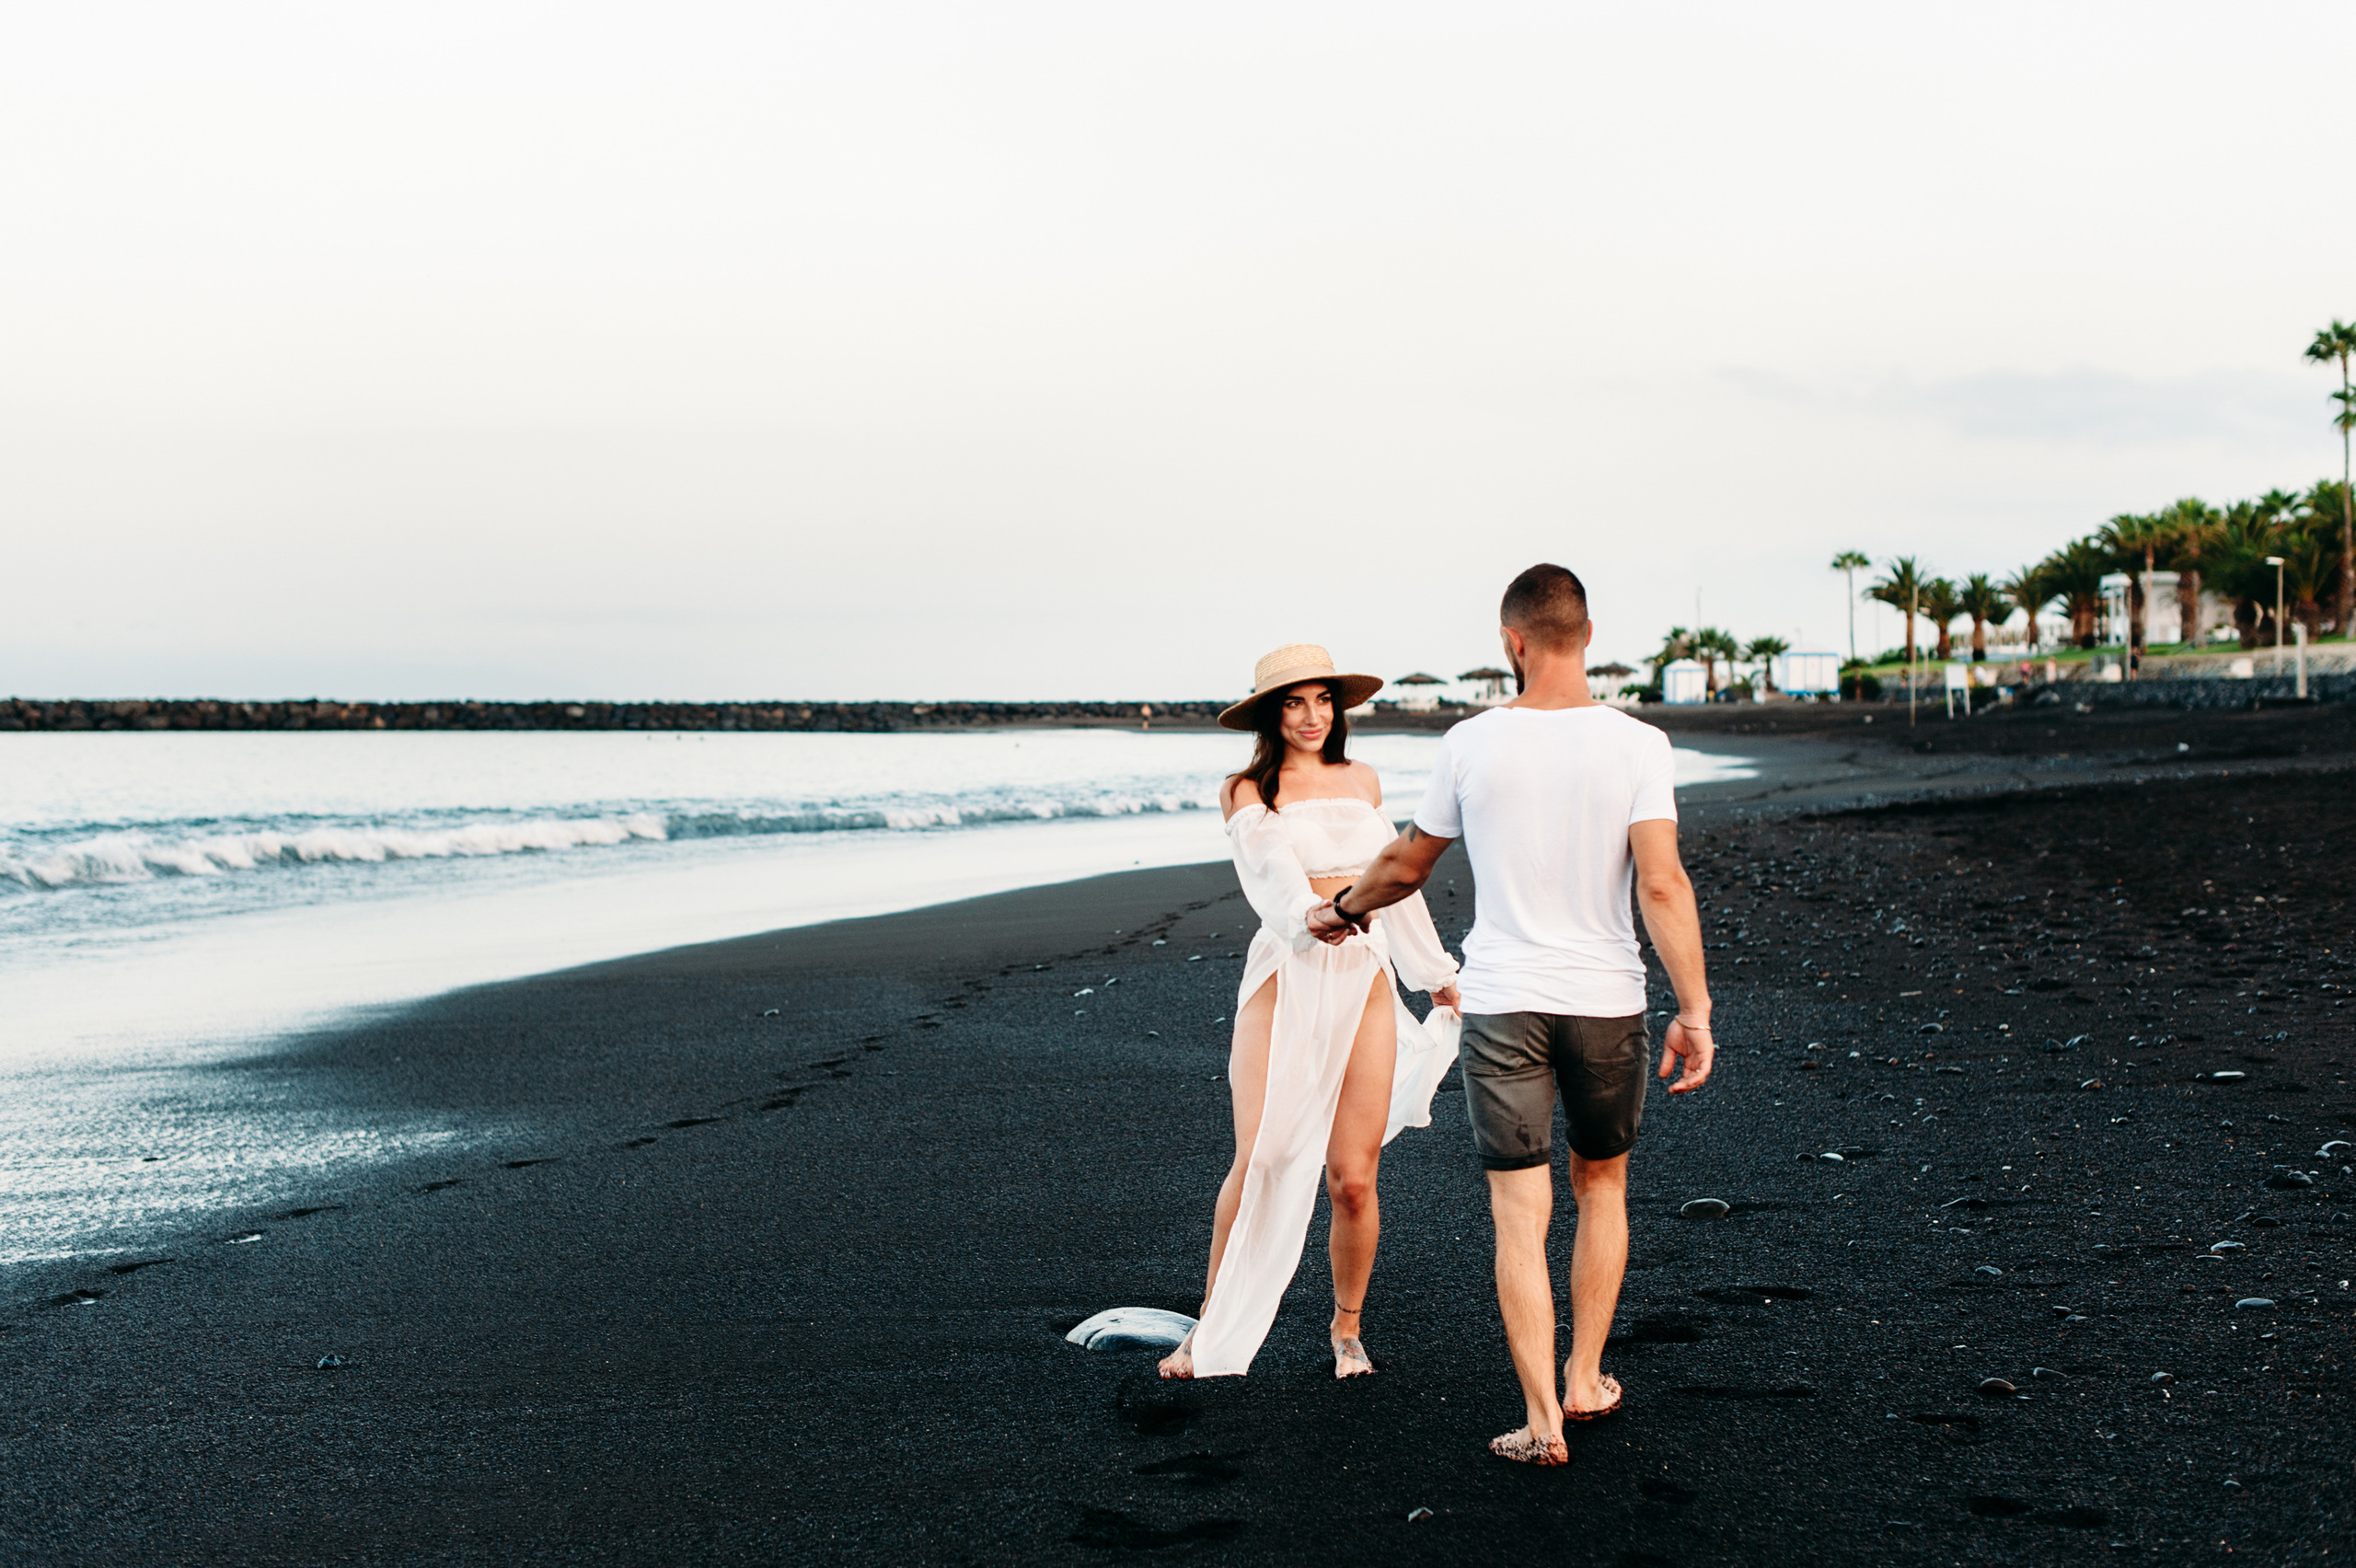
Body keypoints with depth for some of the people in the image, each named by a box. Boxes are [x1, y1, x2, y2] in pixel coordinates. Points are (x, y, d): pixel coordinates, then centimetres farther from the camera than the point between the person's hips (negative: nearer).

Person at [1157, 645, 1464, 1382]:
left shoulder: (1362, 782, 13)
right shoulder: (1246, 792, -1)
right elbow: (1272, 871, -19)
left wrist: (1437, 972, 30)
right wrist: (1310, 914, -40)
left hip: (1365, 980, 3)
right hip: (1285, 980, -3)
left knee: (1352, 1179, 0)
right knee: (1258, 1163, -9)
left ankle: (1347, 1326, 21)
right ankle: (1213, 1326, 7)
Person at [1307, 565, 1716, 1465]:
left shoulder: (1471, 744, -4)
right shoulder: (1636, 745, -8)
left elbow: (1405, 866, 8)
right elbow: (1662, 886, -15)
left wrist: (1344, 910, 28)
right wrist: (1694, 1010, -12)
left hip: (1501, 1003, -1)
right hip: (1607, 1000, 1)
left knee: (1520, 1214, 2)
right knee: (1601, 1186, 21)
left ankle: (1542, 1419, -1)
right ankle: (1585, 1381, 28)